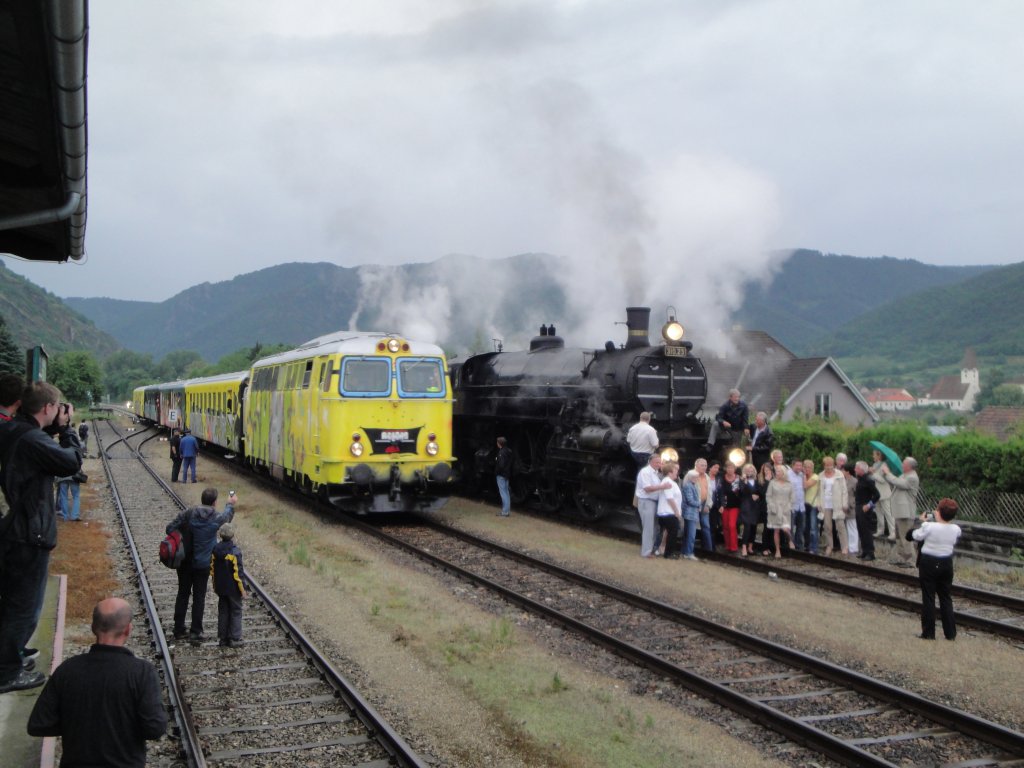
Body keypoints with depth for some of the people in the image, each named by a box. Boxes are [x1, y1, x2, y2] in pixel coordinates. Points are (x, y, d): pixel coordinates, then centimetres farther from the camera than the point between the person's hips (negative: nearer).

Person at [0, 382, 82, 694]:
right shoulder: (32, 440, -26)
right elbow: (72, 462, -15)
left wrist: (54, 428, 2)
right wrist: (65, 428, -5)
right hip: (29, 534, -10)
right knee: (25, 607, 3)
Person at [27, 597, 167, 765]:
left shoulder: (68, 669, -6)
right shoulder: (142, 672, -15)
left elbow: (37, 725, -2)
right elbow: (155, 728, -18)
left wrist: (73, 723, 11)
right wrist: (160, 707, 1)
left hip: (75, 761, 4)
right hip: (125, 763, -3)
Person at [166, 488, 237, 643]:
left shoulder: (188, 514, -8)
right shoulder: (216, 518, -10)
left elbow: (169, 528, -9)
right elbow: (227, 516, 13)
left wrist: (181, 539, 5)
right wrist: (230, 504, 32)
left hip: (184, 562, 2)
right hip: (203, 565, -2)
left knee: (182, 594, 15)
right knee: (199, 598, 6)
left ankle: (178, 629, 22)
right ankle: (195, 633, 8)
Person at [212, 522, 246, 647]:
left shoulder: (216, 550, -1)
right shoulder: (235, 552, -19)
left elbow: (212, 569, 7)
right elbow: (238, 572, -18)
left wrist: (215, 585, 19)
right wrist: (242, 589, -9)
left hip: (221, 588, 6)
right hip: (233, 589, -6)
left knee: (223, 612, 14)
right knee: (235, 612, 6)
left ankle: (222, 638, 18)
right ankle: (234, 639, 8)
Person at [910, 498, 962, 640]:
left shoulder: (929, 527, -21)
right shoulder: (956, 530, -8)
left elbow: (916, 536, -5)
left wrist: (923, 522, 10)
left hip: (929, 563, -4)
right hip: (946, 563, 4)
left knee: (928, 598, 5)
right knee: (946, 598, 13)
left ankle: (928, 632, 8)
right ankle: (950, 633, 15)